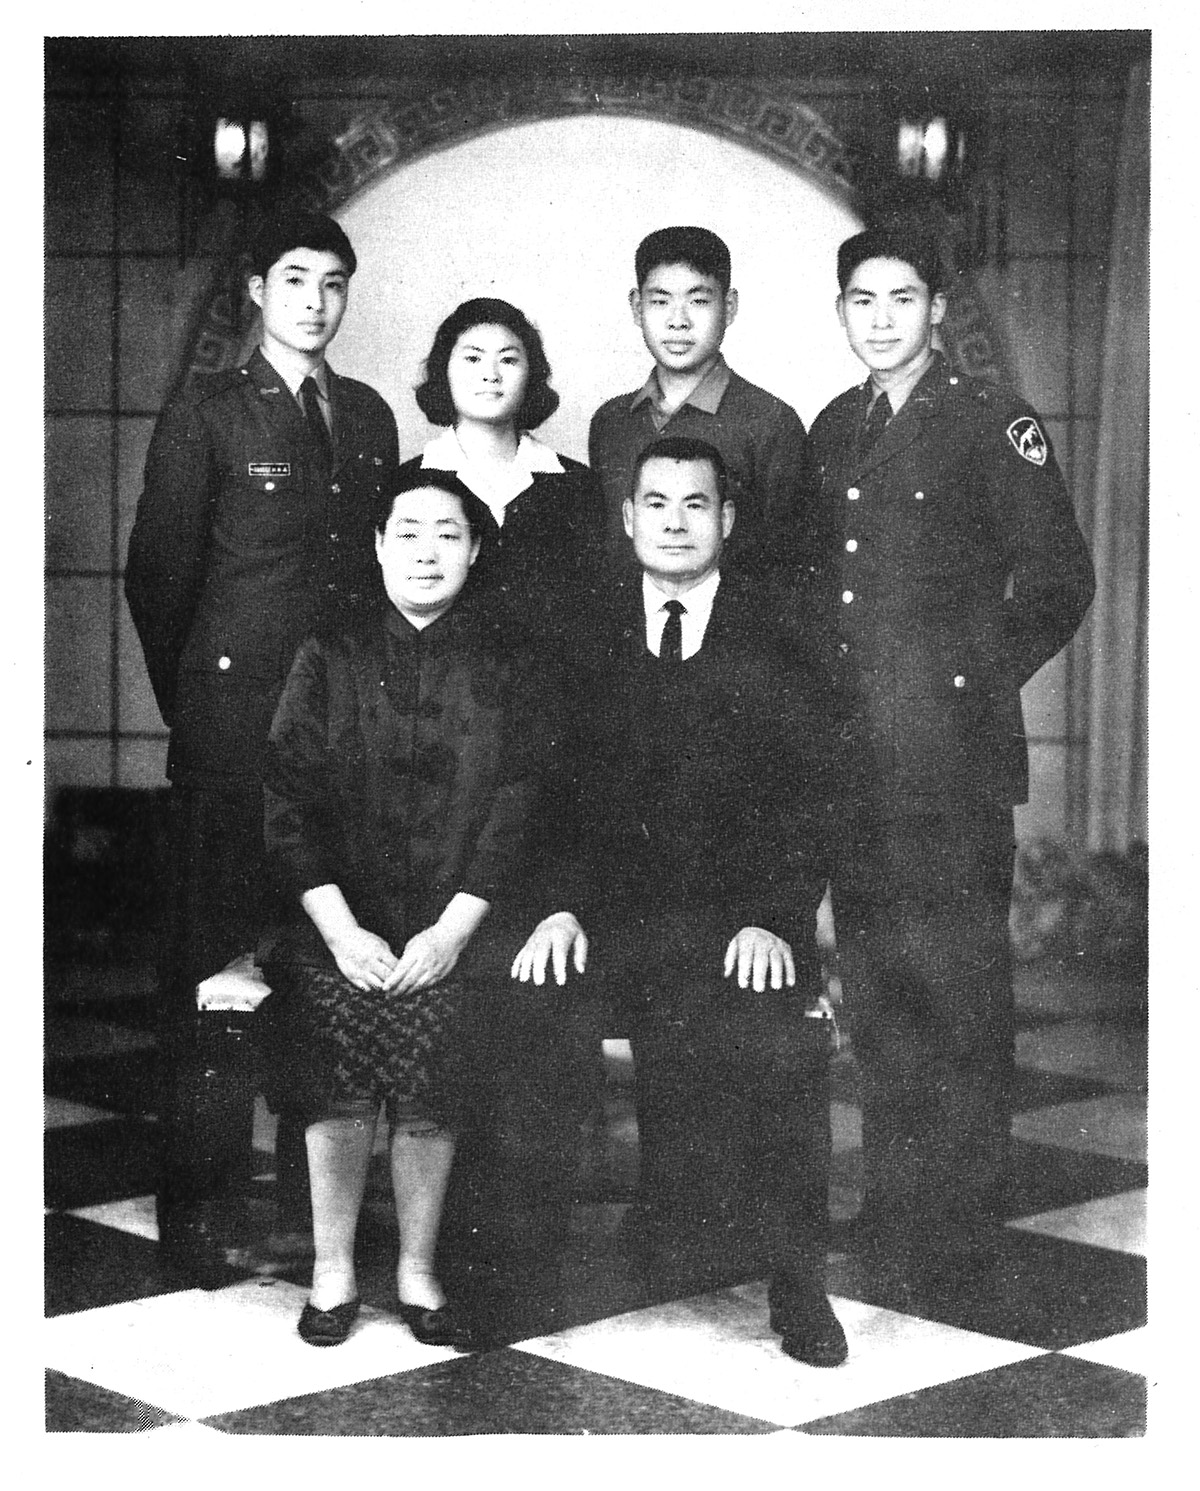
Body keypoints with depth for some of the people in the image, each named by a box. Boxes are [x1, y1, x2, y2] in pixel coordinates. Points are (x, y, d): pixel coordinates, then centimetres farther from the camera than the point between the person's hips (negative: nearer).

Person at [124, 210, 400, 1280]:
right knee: (216, 960, -2)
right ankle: (198, 1208, 6)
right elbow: (158, 577, 3)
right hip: (238, 725, -4)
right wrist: (195, 707, 5)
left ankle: (318, 1197, 16)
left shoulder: (369, 417, 15)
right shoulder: (206, 417, 1)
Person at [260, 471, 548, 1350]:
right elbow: (289, 799, -1)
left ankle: (418, 1274, 19)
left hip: (448, 934, 0)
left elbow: (513, 807, 0)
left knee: (431, 1106, 2)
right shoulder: (330, 659, 2)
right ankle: (334, 1272, 18)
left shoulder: (499, 669, 3)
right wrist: (341, 930, -9)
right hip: (337, 932, 0)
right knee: (339, 1099, 1)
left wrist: (453, 929, -9)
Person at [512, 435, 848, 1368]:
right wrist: (561, 905, -10)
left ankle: (797, 1282, -11)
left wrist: (775, 917, -14)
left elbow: (815, 792, -1)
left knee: (783, 1041, -27)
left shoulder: (779, 637, 5)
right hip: (619, 912, 2)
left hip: (743, 914, -2)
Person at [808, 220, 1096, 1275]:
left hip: (949, 751, -6)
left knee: (957, 981, -2)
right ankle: (892, 1195, 22)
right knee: (874, 976, 11)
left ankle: (962, 1210, 8)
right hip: (849, 748, 6)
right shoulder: (833, 430, 15)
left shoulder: (995, 426, -4)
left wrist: (977, 676, -2)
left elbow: (1058, 583, -3)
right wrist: (825, 696, 11)